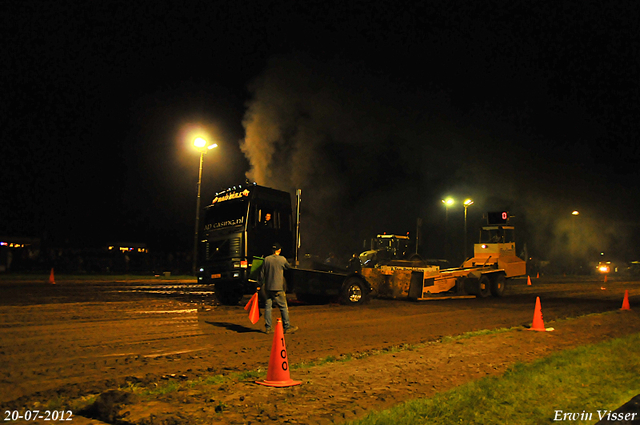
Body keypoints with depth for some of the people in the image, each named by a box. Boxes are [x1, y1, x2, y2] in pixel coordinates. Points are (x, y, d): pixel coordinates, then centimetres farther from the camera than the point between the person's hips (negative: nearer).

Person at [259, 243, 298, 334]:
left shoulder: (266, 259, 3)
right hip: (278, 288, -4)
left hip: (267, 287, 4)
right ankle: (287, 327, 7)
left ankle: (268, 328, 10)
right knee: (283, 307, 4)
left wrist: (261, 284, 14)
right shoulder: (282, 259, -5)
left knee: (268, 307, 8)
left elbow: (262, 273, 5)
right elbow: (288, 267, 11)